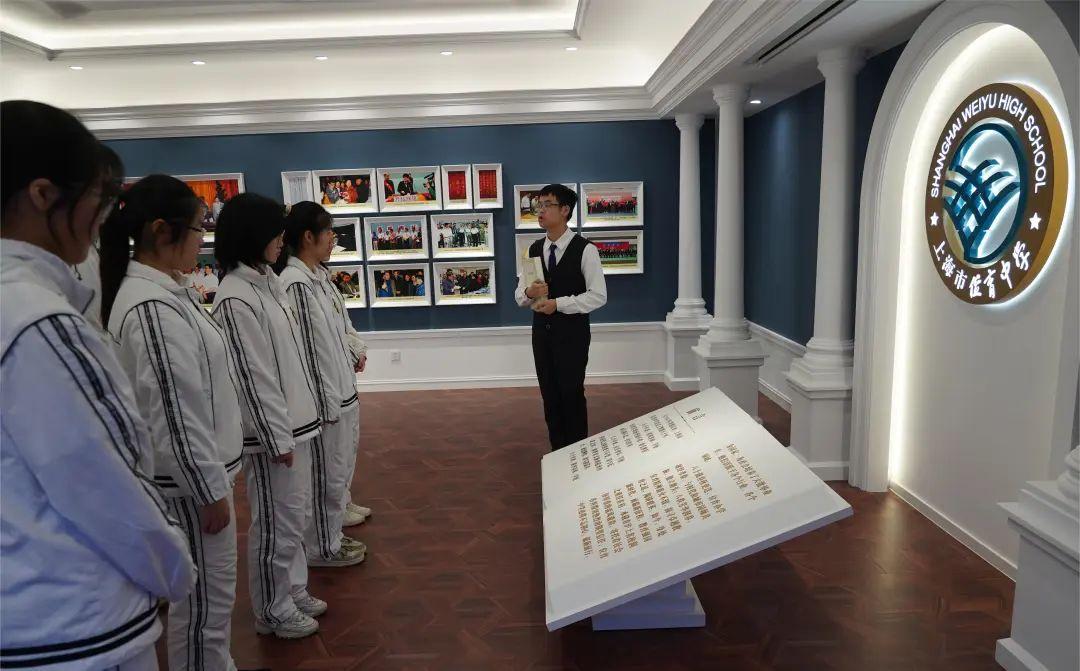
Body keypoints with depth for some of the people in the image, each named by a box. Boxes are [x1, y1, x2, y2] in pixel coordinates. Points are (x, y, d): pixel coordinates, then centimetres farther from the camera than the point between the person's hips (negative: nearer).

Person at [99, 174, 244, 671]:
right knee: (205, 600, 7)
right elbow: (174, 414, -24)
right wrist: (210, 491, -16)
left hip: (198, 468, 10)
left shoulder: (167, 293, 7)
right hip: (188, 480, -10)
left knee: (211, 594, 23)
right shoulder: (152, 309, -24)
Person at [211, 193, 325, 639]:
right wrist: (277, 438, -16)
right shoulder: (235, 299, -20)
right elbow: (253, 377, -20)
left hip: (295, 420, 9)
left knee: (292, 519, 20)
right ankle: (271, 611, 23)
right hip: (272, 432, -9)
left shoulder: (266, 282, 8)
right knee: (276, 524, 6)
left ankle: (290, 592, 36)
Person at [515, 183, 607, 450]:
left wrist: (558, 303, -21)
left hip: (572, 332, -5)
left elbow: (598, 296, -13)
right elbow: (520, 295, 9)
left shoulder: (585, 250, -10)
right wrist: (529, 293, -15)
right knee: (550, 395, 12)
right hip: (541, 331, 5)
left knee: (572, 395, 1)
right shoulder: (534, 250, 7)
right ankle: (557, 452, 26)